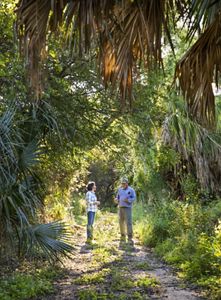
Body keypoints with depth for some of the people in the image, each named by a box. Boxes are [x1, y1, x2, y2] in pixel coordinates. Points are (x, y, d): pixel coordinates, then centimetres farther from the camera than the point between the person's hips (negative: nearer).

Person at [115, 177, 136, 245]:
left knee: (128, 223, -11)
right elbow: (117, 197, 20)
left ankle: (130, 238, -10)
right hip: (120, 208, 5)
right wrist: (116, 200, -3)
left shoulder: (131, 190, 0)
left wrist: (127, 200, -19)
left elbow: (134, 198, -4)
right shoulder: (120, 190, 14)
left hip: (127, 208, -5)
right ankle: (123, 238, 16)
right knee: (121, 223, 6)